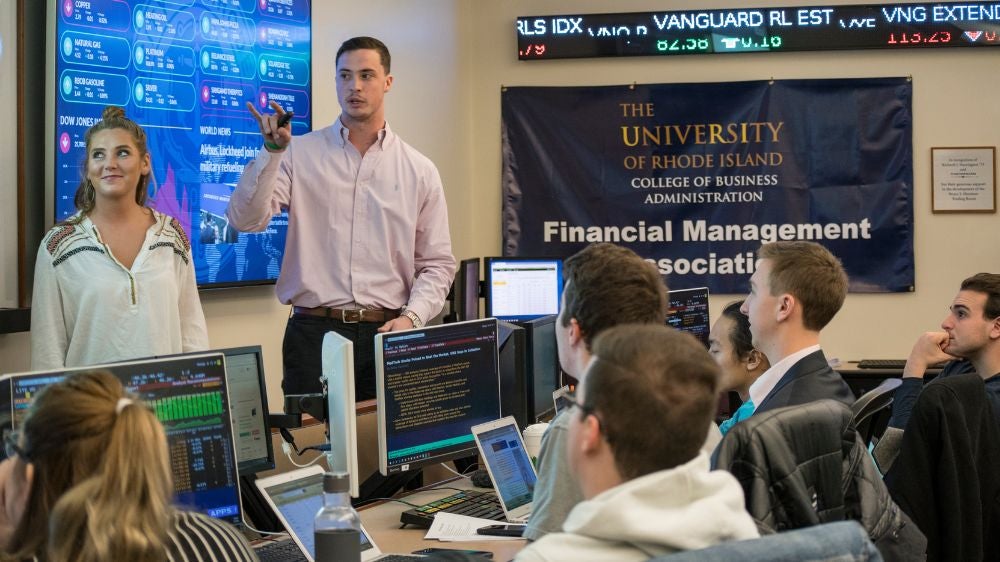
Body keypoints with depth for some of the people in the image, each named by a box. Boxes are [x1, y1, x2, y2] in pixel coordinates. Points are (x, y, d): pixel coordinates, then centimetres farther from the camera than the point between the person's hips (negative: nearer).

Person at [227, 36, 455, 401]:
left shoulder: (419, 171, 9)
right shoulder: (300, 154, 5)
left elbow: (437, 264, 9)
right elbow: (246, 219, -7)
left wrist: (411, 317, -7)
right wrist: (272, 151, -16)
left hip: (387, 333, 1)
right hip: (314, 331, -1)